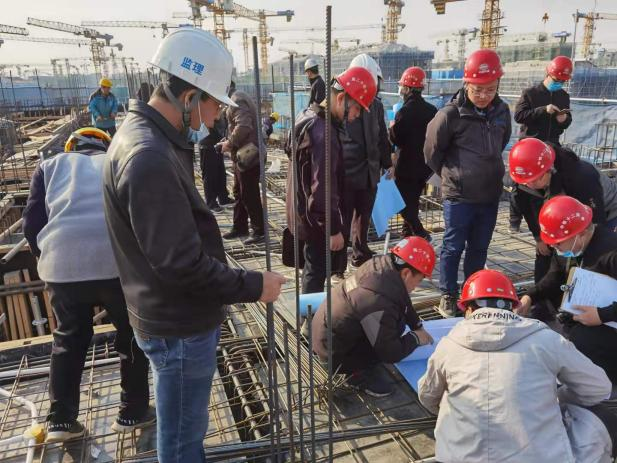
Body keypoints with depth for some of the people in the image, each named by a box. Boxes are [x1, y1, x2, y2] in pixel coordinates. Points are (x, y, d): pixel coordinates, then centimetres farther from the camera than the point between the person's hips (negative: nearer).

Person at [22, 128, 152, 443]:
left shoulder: (51, 165, 21)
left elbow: (32, 223, 13)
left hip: (63, 264, 1)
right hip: (120, 261, -1)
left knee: (68, 338, 24)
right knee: (132, 334, 19)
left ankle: (60, 420, 28)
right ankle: (133, 412, 29)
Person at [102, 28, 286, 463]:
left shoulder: (146, 136, 6)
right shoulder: (150, 158, -28)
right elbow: (181, 264, -27)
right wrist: (254, 285, -19)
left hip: (178, 317, 10)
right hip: (179, 328, -10)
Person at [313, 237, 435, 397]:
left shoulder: (382, 264, -11)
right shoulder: (379, 305, -34)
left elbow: (403, 301, 11)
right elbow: (391, 354, -22)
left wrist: (418, 327, 13)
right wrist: (416, 338, -6)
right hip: (335, 355, -9)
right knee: (397, 323, -13)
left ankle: (360, 368, 12)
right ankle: (359, 374, -3)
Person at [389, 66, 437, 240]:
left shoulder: (404, 111, -18)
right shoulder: (432, 110, 4)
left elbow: (395, 139, -16)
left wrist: (392, 127, 1)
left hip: (406, 166, -7)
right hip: (425, 165, 7)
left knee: (404, 204, 3)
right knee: (413, 201, 19)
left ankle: (421, 234, -6)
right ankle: (409, 234, 28)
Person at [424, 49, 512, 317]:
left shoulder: (502, 111, 1)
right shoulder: (450, 114, -15)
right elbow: (432, 152, -3)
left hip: (490, 194, 5)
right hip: (458, 195, -5)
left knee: (479, 248, 16)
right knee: (453, 247, 5)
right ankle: (448, 296, 21)